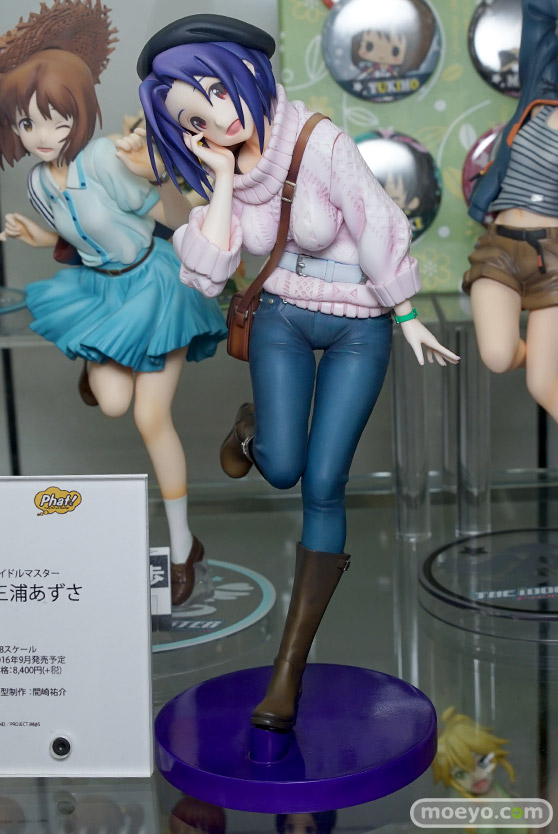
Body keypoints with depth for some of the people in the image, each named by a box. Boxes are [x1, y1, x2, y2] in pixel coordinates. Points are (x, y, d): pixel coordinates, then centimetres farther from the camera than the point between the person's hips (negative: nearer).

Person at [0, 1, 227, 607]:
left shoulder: (102, 160, -25)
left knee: (151, 418, -5)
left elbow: (178, 217, -18)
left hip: (152, 284, -5)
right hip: (98, 287, 5)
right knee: (113, 403, -11)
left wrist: (154, 175, -34)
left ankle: (183, 547, 11)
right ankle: (97, 366, 32)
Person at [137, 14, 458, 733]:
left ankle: (289, 669, -3)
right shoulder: (215, 170, -6)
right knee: (283, 469, -11)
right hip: (280, 318, 3)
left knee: (323, 486, -8)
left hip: (358, 327, -3)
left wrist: (409, 318, -7)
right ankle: (250, 425, 30)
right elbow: (207, 273, -14)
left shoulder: (322, 143, -22)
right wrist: (223, 180, -20)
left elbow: (377, 231, -14)